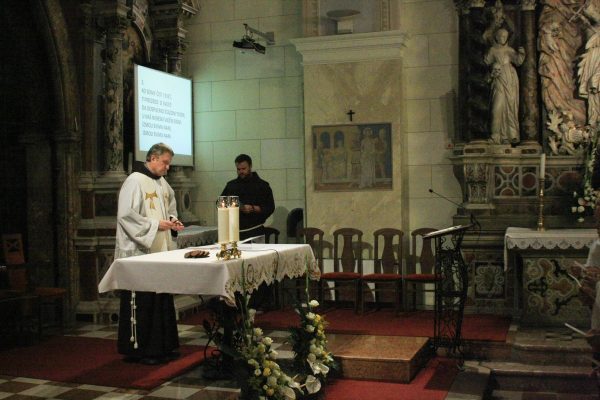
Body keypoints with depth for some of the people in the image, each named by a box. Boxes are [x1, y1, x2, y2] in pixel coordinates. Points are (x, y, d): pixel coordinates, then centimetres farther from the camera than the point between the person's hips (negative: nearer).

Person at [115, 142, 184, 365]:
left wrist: (173, 220, 4)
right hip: (140, 252, -8)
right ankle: (137, 349, 8)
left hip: (161, 250, 8)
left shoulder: (162, 183, 13)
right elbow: (126, 215, -18)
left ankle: (161, 346, 21)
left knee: (162, 300, 12)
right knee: (142, 302, -2)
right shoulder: (135, 181, -11)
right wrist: (155, 224, -18)